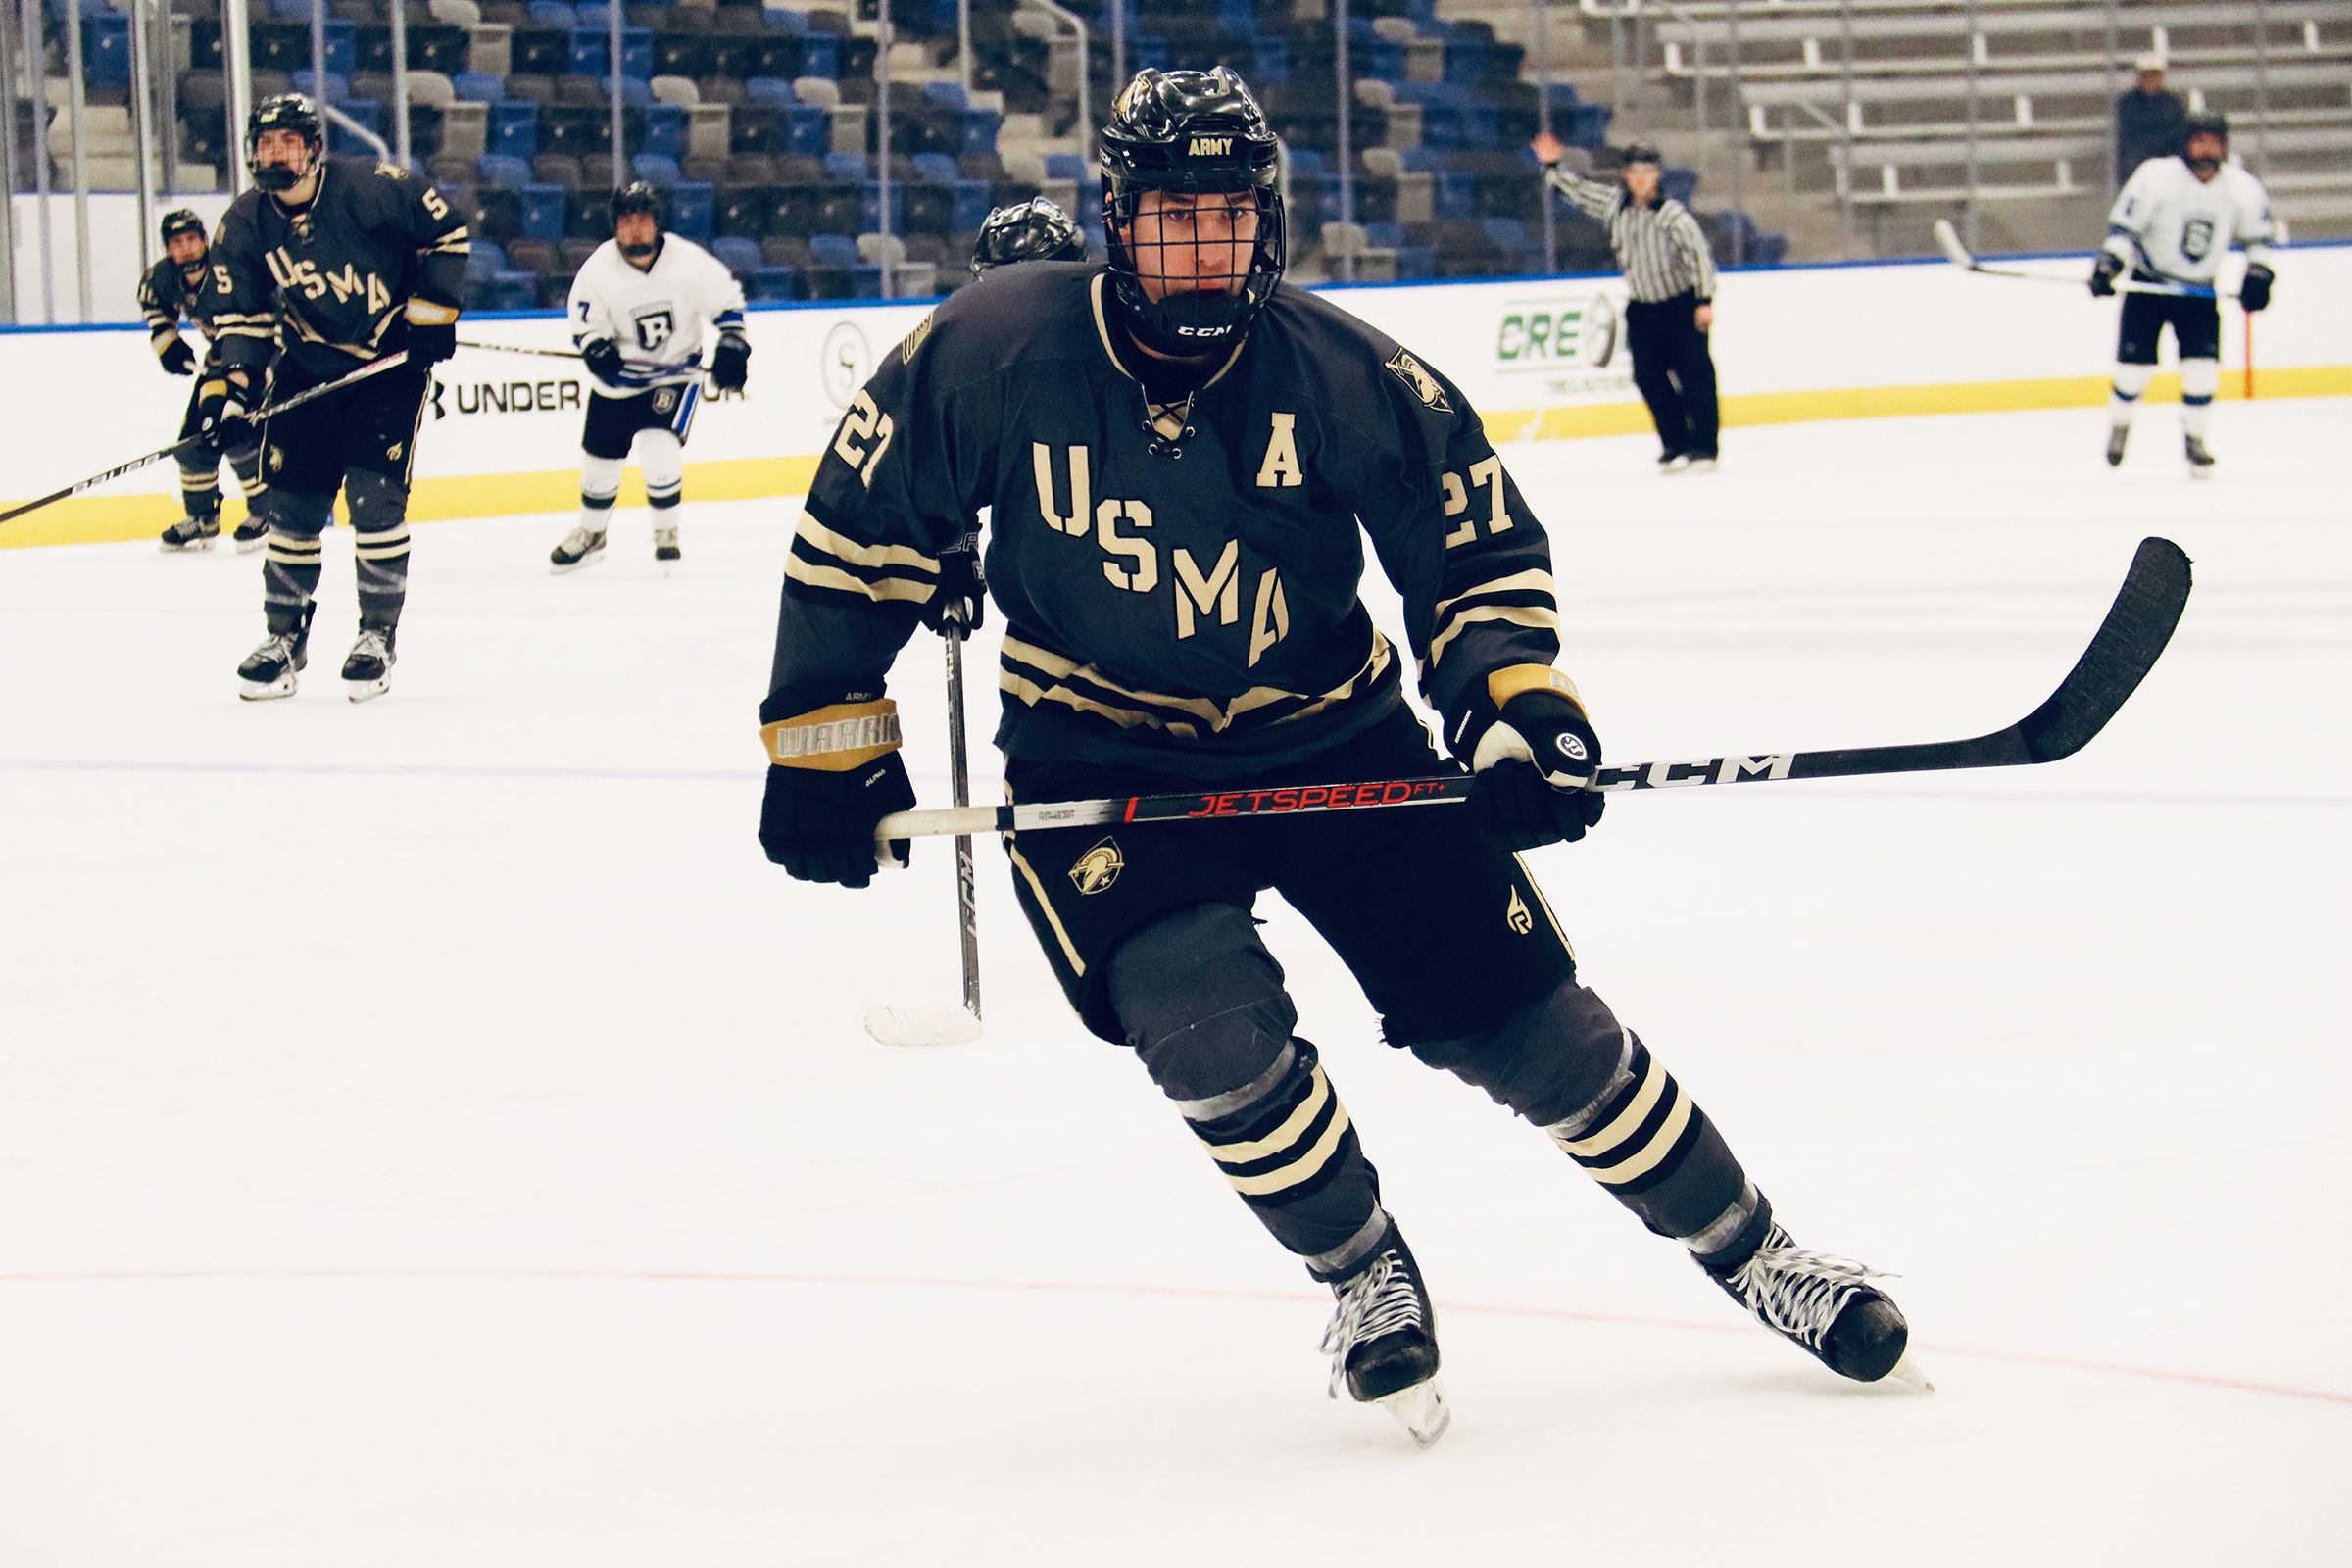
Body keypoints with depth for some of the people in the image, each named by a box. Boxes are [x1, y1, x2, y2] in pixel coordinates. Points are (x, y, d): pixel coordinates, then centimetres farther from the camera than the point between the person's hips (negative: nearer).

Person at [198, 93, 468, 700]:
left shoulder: (371, 187, -18)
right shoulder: (245, 225, -5)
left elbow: (445, 233, -6)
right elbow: (241, 315, -1)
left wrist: (433, 310, -9)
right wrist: (229, 382, -15)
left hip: (392, 360, -4)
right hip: (307, 369, 4)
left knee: (375, 498, -13)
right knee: (292, 504, 1)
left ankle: (379, 635, 0)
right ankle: (285, 638, 14)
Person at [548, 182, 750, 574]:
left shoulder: (689, 261, -18)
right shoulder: (598, 269, -15)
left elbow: (727, 299, -4)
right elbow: (586, 325, -7)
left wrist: (731, 348, -10)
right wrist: (598, 349, -28)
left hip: (676, 370, -2)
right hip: (619, 376, 2)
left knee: (659, 448, -20)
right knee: (600, 454, 8)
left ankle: (667, 531, 3)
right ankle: (590, 534, 33)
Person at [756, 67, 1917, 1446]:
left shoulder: (1346, 376, -16)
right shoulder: (997, 352, -16)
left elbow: (1482, 544, -3)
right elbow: (864, 526, -3)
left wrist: (1516, 703, -19)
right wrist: (825, 739, -2)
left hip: (1329, 735, 1)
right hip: (1097, 756, -1)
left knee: (1516, 1010, -1)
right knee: (1203, 1013, -25)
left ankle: (1748, 1247, 18)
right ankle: (1366, 1278, 1)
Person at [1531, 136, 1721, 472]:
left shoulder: (1672, 214, -18)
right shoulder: (1615, 202, -2)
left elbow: (1699, 253, -20)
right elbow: (1578, 190, 10)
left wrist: (1705, 301, -25)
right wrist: (1552, 166, -5)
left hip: (1683, 303, -5)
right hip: (1642, 307, 5)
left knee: (1693, 370, -10)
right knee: (1649, 375, -2)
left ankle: (1703, 445, -5)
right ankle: (1674, 445, 6)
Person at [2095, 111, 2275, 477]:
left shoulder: (2242, 188, -8)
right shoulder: (2157, 176, -18)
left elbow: (2257, 235, 6)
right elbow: (2124, 225, -14)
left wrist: (2258, 274, -6)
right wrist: (2109, 264, -27)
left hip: (2199, 290, 2)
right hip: (2149, 282, -2)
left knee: (2203, 366, -10)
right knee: (2135, 363, -5)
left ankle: (2194, 439, 8)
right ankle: (2118, 427, 21)